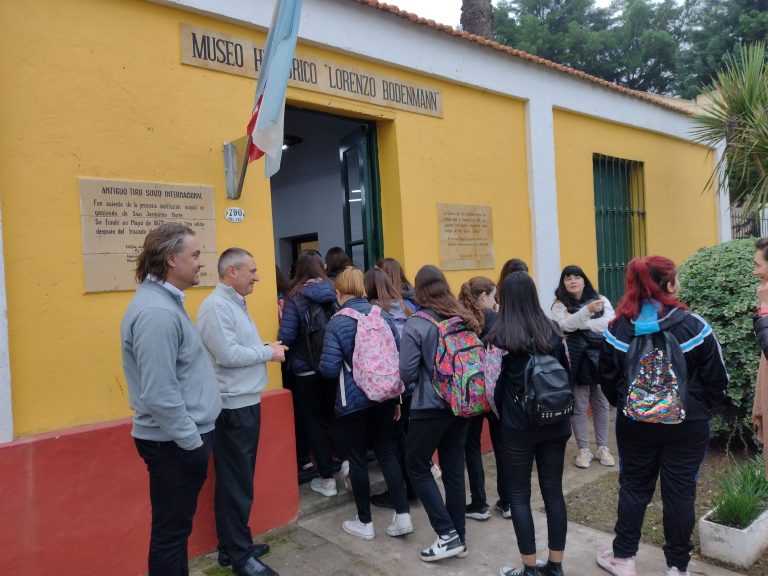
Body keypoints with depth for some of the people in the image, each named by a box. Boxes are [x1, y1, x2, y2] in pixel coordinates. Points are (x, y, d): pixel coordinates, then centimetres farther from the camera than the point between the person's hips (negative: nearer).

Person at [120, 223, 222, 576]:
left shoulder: (165, 301, 9)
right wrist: (192, 440, -18)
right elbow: (160, 395, -27)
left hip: (182, 436, 10)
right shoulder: (156, 312, -24)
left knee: (176, 525, 21)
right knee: (170, 530, 6)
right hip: (174, 442, -10)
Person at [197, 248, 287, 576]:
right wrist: (268, 353, -13)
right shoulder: (216, 306, -17)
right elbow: (228, 355, -24)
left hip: (245, 403, 10)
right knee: (236, 482, 1)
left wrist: (267, 348, 4)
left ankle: (233, 546, 30)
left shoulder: (235, 303, 14)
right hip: (233, 407, -10)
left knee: (237, 479, 17)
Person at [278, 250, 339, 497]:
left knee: (315, 423, 8)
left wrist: (284, 321, 1)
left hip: (306, 371, -3)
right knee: (335, 417, 22)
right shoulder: (334, 293, -3)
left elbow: (286, 337, -18)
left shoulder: (295, 298, -12)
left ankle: (327, 479, 14)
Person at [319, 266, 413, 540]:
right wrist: (396, 396, 13)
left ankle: (365, 522, 22)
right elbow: (398, 355, 4)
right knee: (386, 451, 16)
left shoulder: (336, 322, -12)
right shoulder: (383, 315, 1)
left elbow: (329, 368, -16)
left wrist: (322, 365, 8)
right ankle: (402, 515, 14)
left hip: (353, 401, -4)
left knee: (357, 459, 9)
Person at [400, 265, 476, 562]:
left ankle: (448, 535, 9)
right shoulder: (464, 319, 2)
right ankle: (459, 537, 24)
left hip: (431, 407, -6)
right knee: (454, 469, 14)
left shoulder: (416, 325, -14)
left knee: (417, 467, 11)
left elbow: (407, 373, -13)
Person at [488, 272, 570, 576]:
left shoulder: (499, 335, -11)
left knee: (519, 495, 9)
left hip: (518, 427, -4)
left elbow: (493, 384, -7)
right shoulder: (553, 330, 1)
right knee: (553, 492, 13)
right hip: (554, 424, 5)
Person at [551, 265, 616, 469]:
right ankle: (583, 449, 18)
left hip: (600, 358, 2)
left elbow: (611, 322, -10)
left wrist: (582, 324, -17)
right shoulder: (560, 305, -1)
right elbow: (566, 325, -20)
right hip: (577, 360, -2)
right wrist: (588, 310, -34)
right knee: (579, 406, 6)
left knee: (602, 404, 12)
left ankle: (602, 448, 26)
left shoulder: (600, 299, 5)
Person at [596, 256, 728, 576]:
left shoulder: (619, 327, -5)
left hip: (634, 424, 3)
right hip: (686, 425, -2)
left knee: (633, 487, 14)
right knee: (680, 492, 10)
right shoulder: (693, 325, -13)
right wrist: (703, 407, 11)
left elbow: (608, 377, 3)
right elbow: (716, 378, -6)